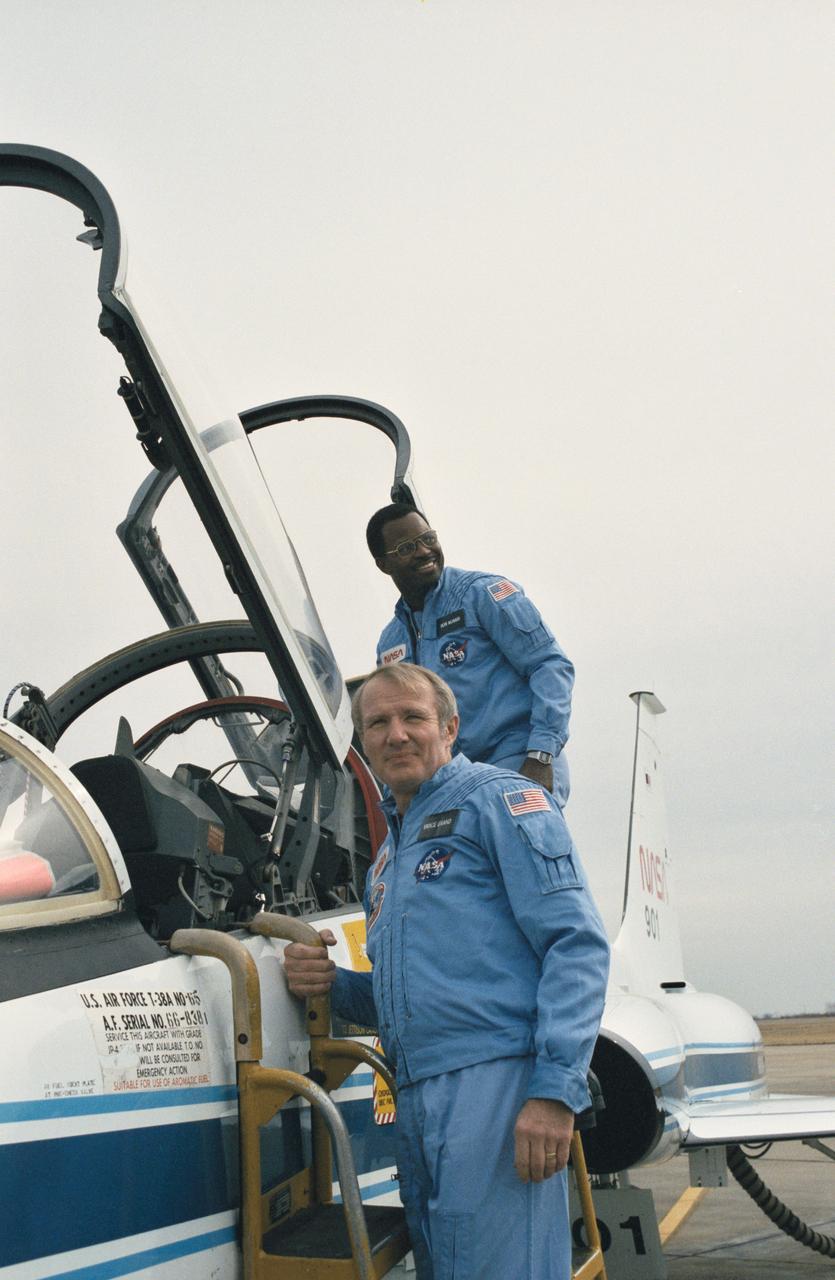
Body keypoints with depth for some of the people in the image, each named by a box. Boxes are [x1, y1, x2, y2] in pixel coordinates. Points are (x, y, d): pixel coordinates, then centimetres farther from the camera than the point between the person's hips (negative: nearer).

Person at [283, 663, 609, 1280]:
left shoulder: (498, 798, -1)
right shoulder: (388, 858, 25)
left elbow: (577, 943, -11)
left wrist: (555, 1089, -21)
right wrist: (330, 984, 7)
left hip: (496, 1086, -8)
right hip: (417, 1104, 8)